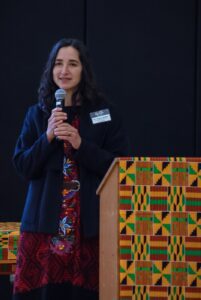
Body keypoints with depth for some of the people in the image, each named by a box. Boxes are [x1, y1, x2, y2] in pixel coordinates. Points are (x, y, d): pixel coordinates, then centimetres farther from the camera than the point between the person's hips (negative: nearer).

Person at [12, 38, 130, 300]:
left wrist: (80, 145, -12)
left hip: (90, 223, -1)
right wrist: (48, 136, -11)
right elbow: (23, 167, 4)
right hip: (45, 220, 1)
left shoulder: (105, 112, 4)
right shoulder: (37, 114, 9)